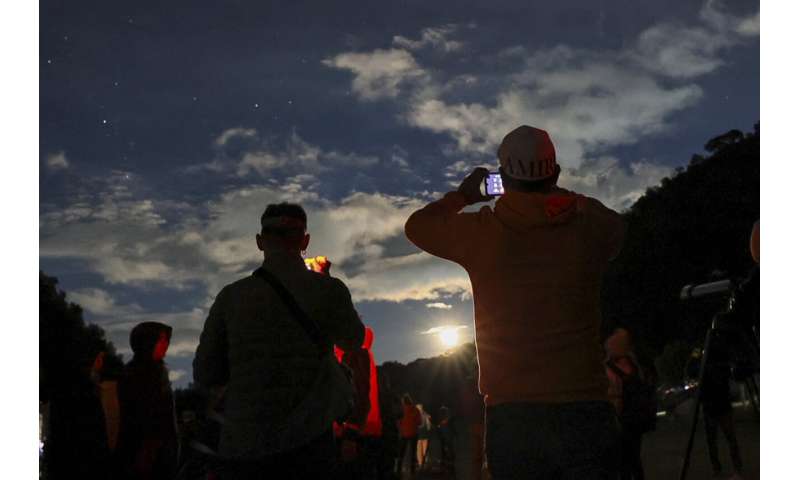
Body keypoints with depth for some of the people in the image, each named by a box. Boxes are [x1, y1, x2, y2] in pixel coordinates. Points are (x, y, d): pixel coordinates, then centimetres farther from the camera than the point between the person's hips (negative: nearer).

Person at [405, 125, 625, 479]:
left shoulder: (481, 233, -2)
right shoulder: (588, 227, 0)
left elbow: (417, 224, 17)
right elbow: (616, 226, 26)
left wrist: (464, 195, 32)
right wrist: (556, 192, 33)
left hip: (511, 414, 0)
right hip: (584, 409, 0)